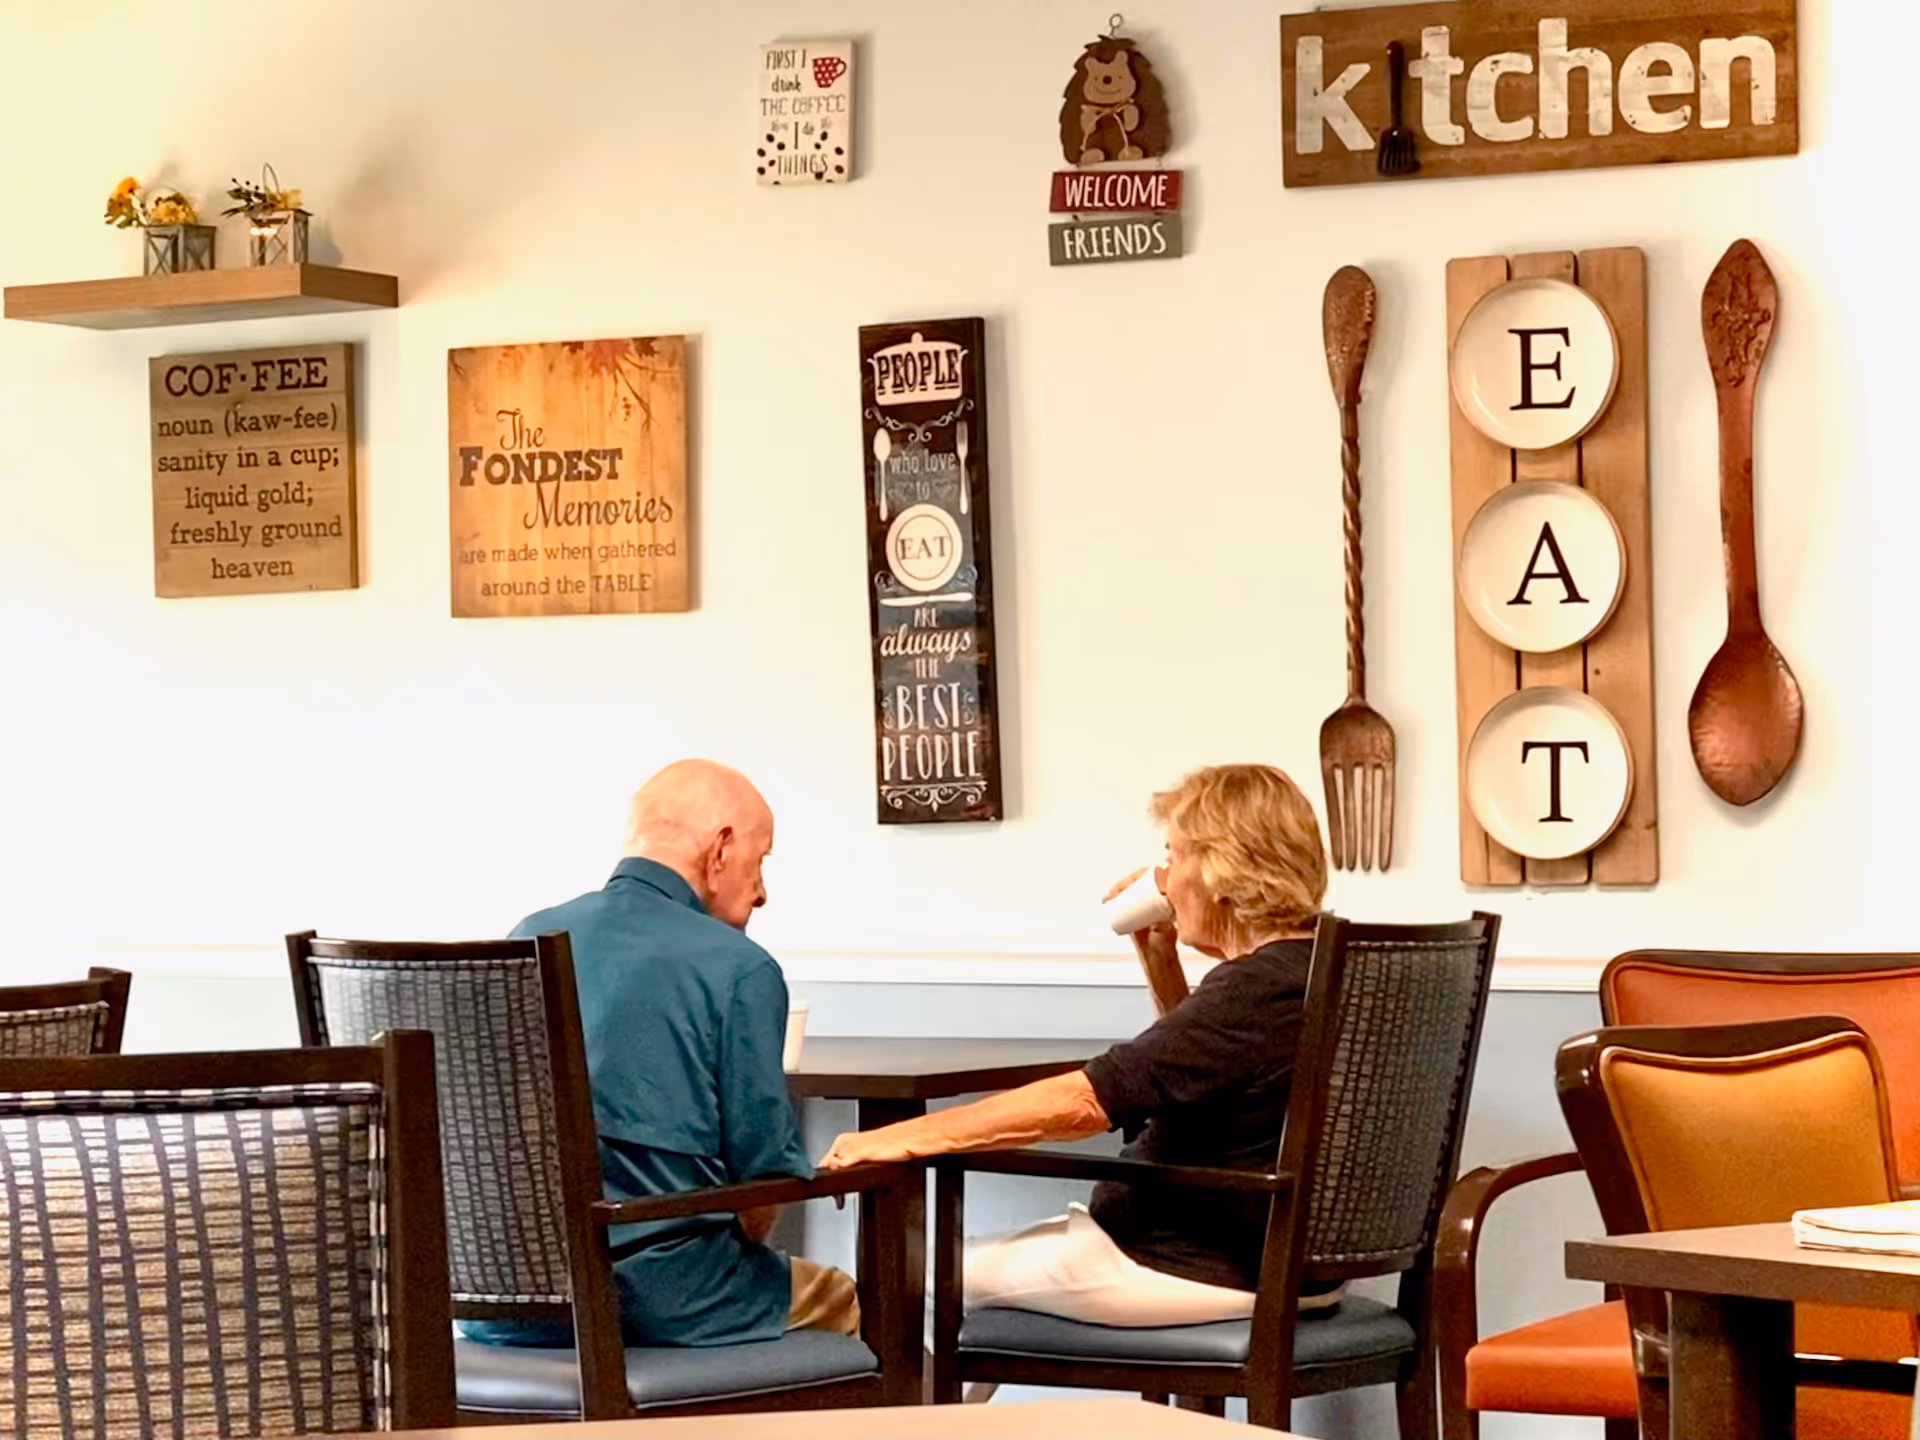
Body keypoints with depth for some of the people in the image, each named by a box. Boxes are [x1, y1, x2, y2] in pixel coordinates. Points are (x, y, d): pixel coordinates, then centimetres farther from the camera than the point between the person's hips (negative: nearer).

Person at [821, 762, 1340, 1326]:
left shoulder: (1254, 988, -24)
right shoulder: (1308, 969, 5)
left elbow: (1081, 1101, -28)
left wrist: (910, 1136, -23)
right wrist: (1160, 957, 12)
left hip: (1204, 1273, -10)